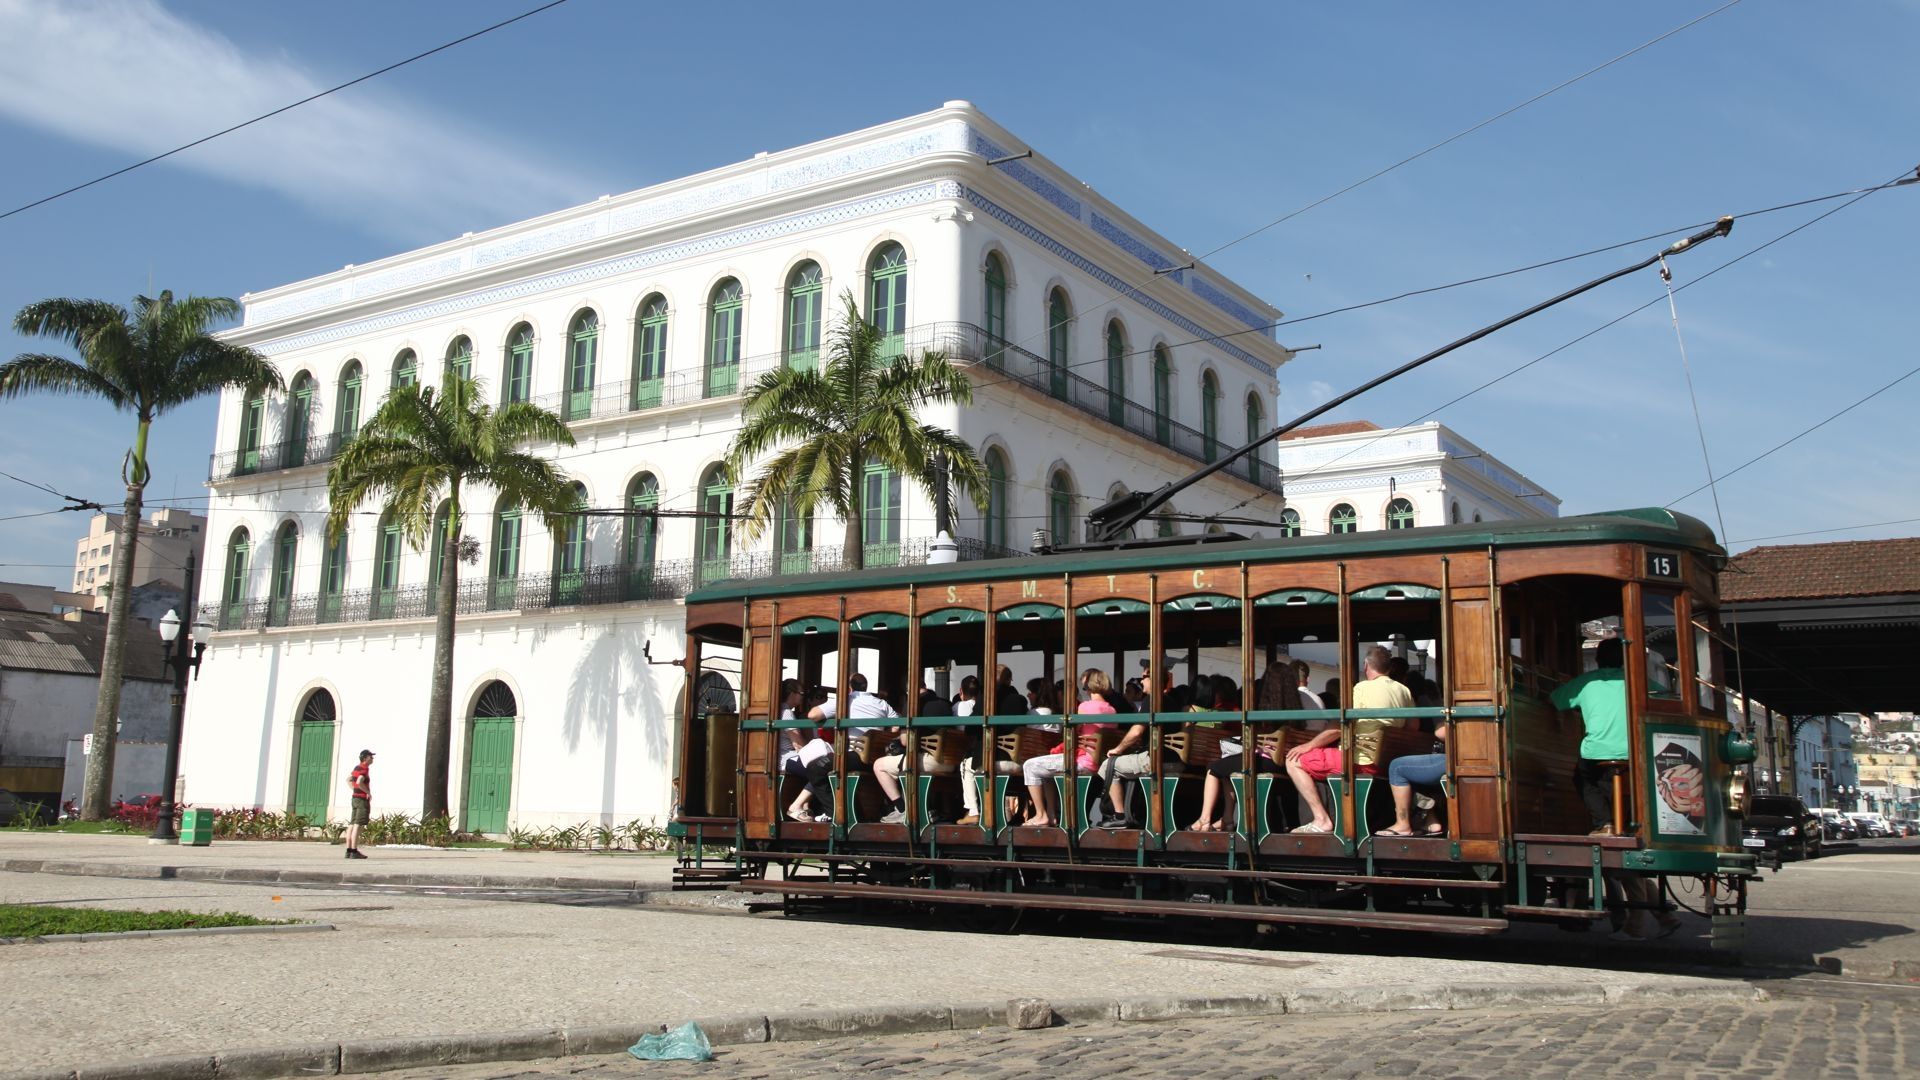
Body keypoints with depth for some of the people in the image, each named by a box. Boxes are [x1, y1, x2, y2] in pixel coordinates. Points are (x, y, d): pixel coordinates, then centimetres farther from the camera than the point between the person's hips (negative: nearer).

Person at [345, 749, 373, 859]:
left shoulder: (357, 768, 15)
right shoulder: (364, 769, -14)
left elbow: (348, 779, 29)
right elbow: (359, 782, -29)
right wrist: (368, 792, -16)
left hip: (355, 798, 10)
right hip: (362, 799, -10)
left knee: (352, 825, 8)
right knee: (357, 825, -10)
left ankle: (348, 850, 10)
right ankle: (354, 851, -11)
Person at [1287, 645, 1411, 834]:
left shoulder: (1363, 688, -14)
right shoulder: (1404, 691, 6)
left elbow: (1339, 728, -16)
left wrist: (1309, 745, -6)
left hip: (1361, 761, -8)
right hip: (1387, 760, 8)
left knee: (1294, 761, -4)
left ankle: (1322, 820, -10)